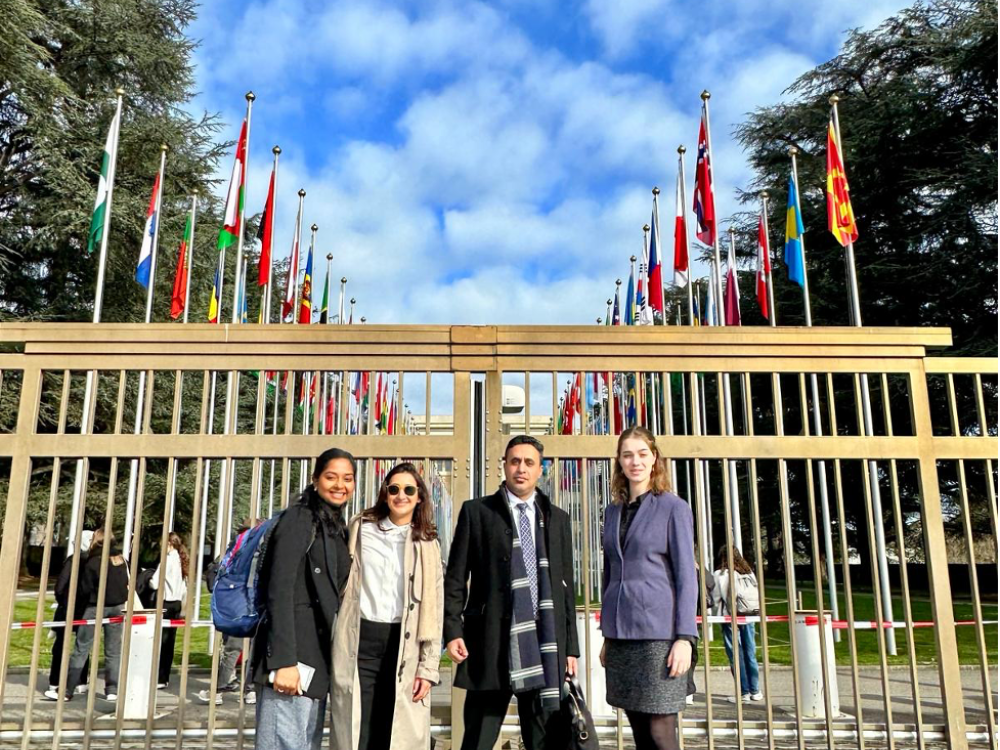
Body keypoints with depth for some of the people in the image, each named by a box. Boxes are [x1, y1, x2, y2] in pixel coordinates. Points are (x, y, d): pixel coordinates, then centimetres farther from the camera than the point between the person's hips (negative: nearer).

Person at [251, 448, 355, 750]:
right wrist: (284, 660, -22)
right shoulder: (299, 519, -8)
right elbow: (279, 592, -15)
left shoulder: (338, 528, 16)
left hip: (317, 657, 8)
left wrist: (336, 658, 15)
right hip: (292, 653, -8)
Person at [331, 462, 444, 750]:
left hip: (404, 646, 0)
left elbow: (433, 611, 6)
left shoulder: (427, 544, 9)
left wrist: (428, 668, -1)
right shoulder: (361, 528, 7)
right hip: (360, 641, 0)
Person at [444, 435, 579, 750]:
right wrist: (453, 630, -7)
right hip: (492, 640, -2)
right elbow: (455, 578, 3)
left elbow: (566, 584, 12)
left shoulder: (558, 518, 12)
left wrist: (571, 646, 9)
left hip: (545, 642, 3)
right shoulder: (476, 512, 4)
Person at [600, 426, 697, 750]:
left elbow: (686, 575, -6)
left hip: (658, 633, -5)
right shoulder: (613, 511, 11)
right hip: (620, 634, 5)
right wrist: (607, 635, 15)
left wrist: (685, 637, -12)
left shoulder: (673, 508, -3)